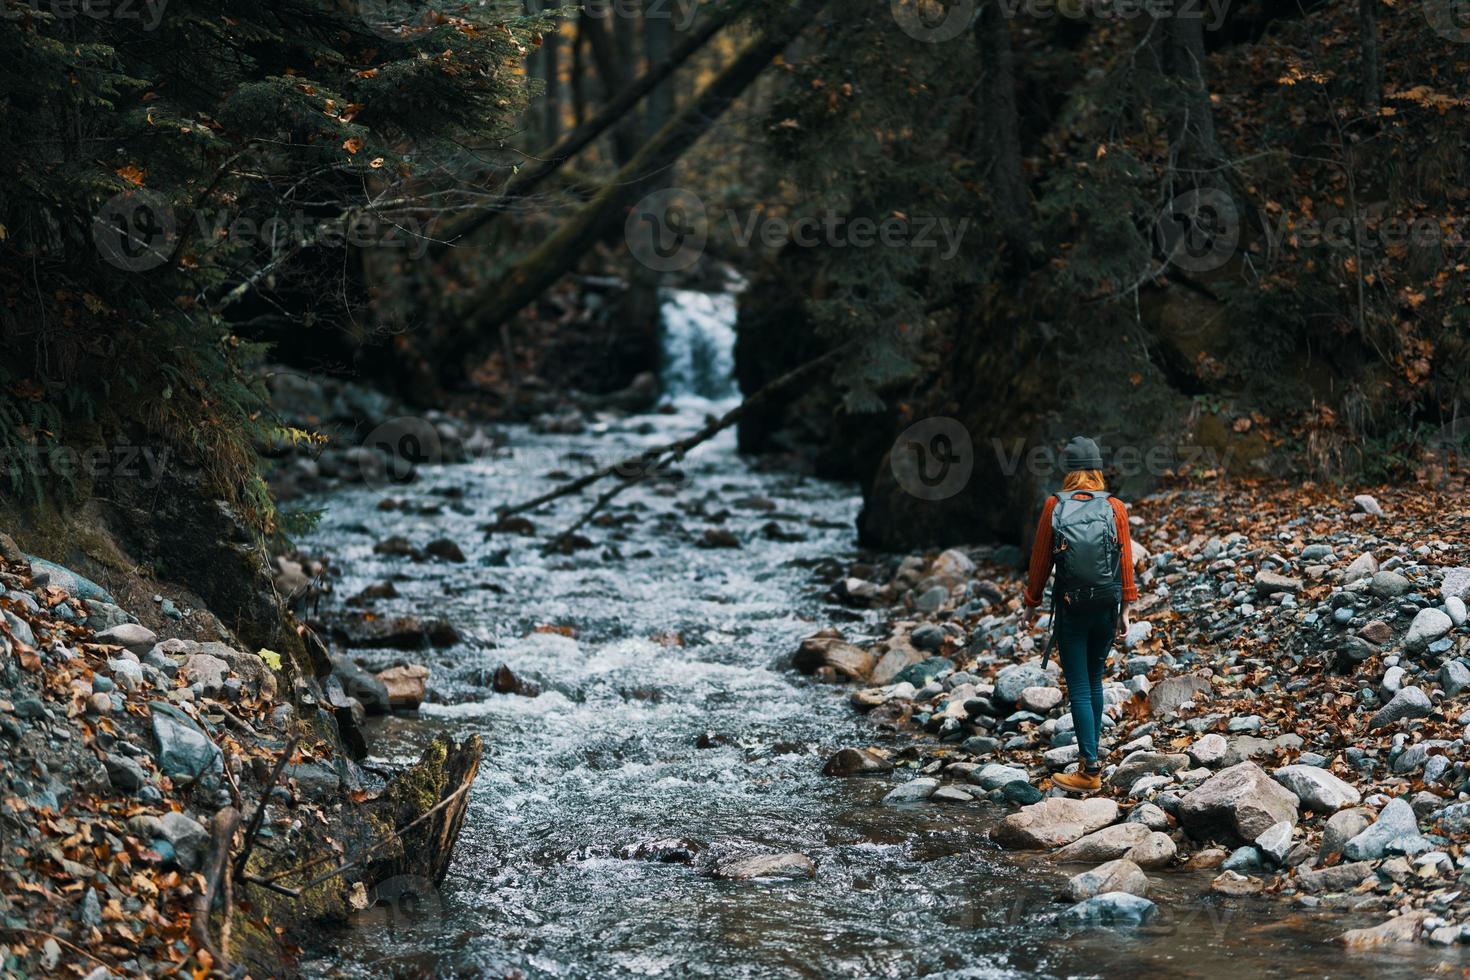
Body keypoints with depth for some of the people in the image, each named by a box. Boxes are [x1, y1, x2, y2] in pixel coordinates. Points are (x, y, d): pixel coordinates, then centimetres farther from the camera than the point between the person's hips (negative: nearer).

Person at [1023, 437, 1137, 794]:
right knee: (1095, 681, 19)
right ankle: (1091, 752, 28)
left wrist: (1031, 603, 9)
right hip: (1106, 605, 2)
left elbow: (1040, 559, -1)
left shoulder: (1054, 506, -5)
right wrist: (1125, 608, 6)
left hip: (1070, 607, -2)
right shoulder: (1115, 508, -2)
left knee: (1079, 688, -1)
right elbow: (1126, 560, -1)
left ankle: (1091, 769, -6)